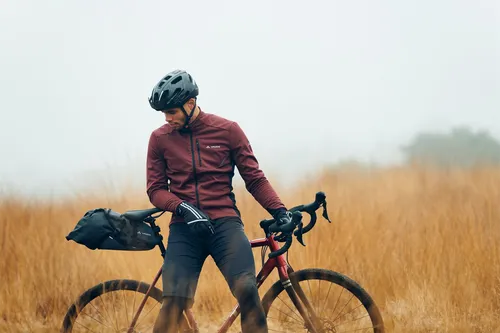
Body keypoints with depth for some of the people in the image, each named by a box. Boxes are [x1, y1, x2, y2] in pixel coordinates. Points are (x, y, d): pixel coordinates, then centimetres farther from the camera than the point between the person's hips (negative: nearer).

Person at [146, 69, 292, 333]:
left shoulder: (227, 130, 4)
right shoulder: (160, 138, 6)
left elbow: (254, 179, 6)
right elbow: (156, 190, 7)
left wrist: (279, 211, -7)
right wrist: (183, 208, -12)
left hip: (224, 223, -1)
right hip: (185, 227, 1)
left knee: (247, 290, -24)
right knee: (174, 301, -19)